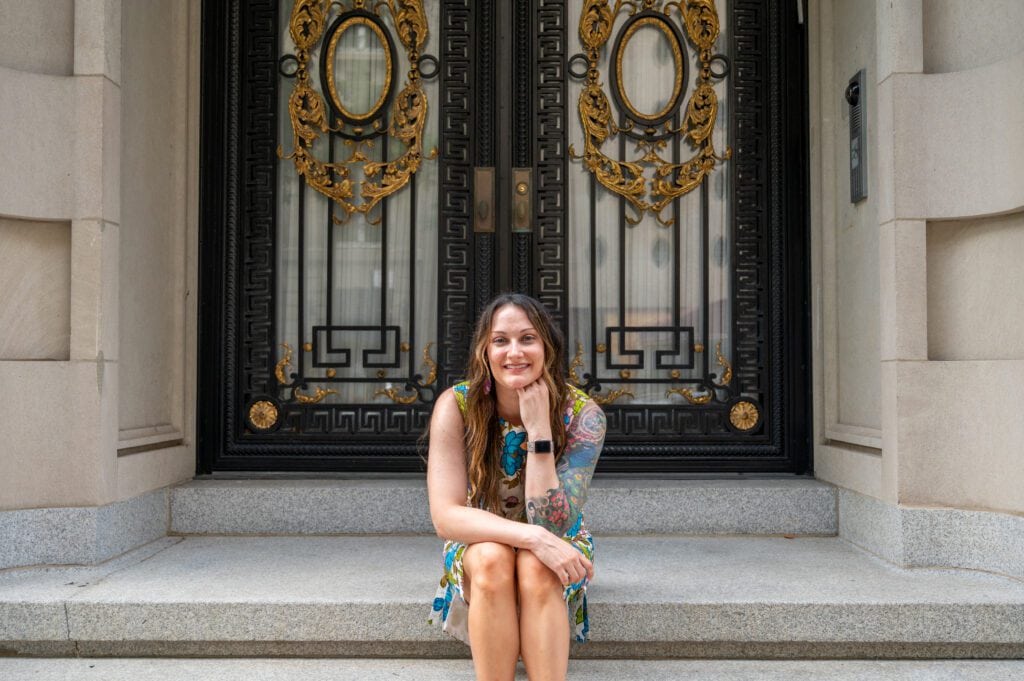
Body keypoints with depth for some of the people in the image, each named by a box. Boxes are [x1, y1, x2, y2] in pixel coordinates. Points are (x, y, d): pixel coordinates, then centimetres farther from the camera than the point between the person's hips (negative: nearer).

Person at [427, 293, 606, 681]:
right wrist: (533, 537, -39)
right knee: (492, 559, -34)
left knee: (535, 568, -34)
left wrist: (539, 429, -34)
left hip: (557, 545, 0)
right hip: (478, 544, 0)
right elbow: (445, 516, -26)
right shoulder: (456, 405, -20)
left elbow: (552, 525, -26)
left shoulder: (582, 414, -21)